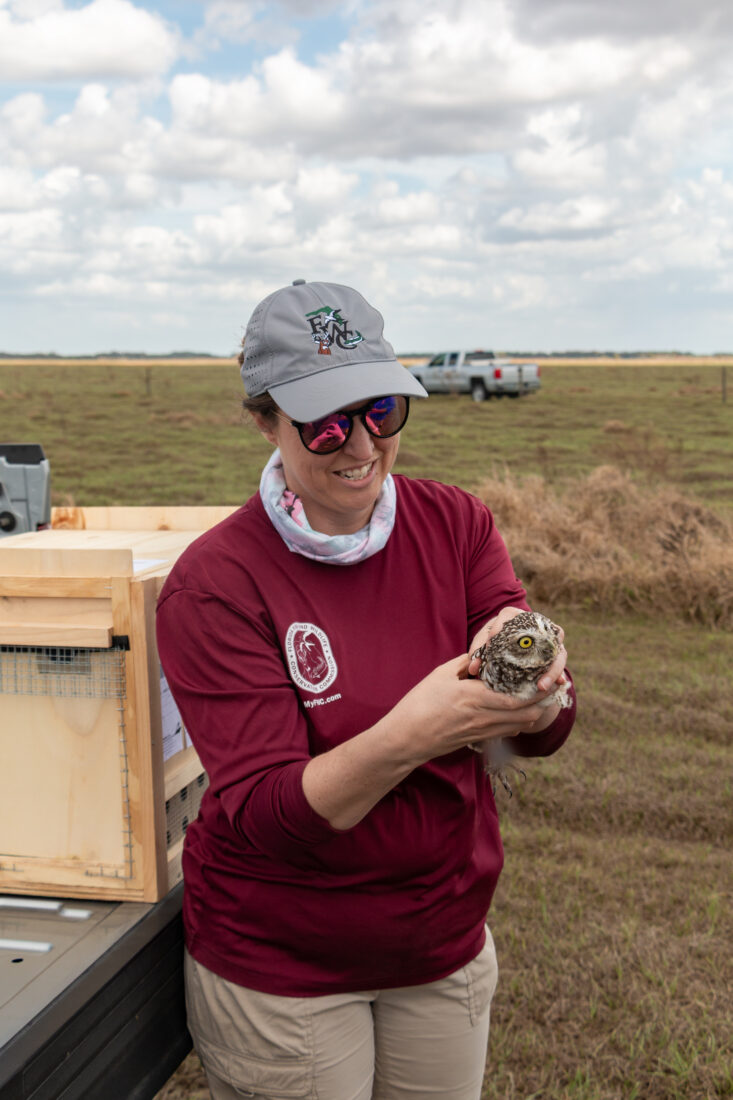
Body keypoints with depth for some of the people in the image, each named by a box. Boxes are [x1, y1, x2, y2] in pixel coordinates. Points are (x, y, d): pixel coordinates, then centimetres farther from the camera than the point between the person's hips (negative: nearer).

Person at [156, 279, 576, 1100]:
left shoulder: (454, 524, -7)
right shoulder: (214, 584, -18)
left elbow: (542, 734, -10)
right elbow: (262, 811, -23)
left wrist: (529, 682, -34)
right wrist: (406, 739, -39)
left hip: (446, 945, 4)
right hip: (277, 965, -3)